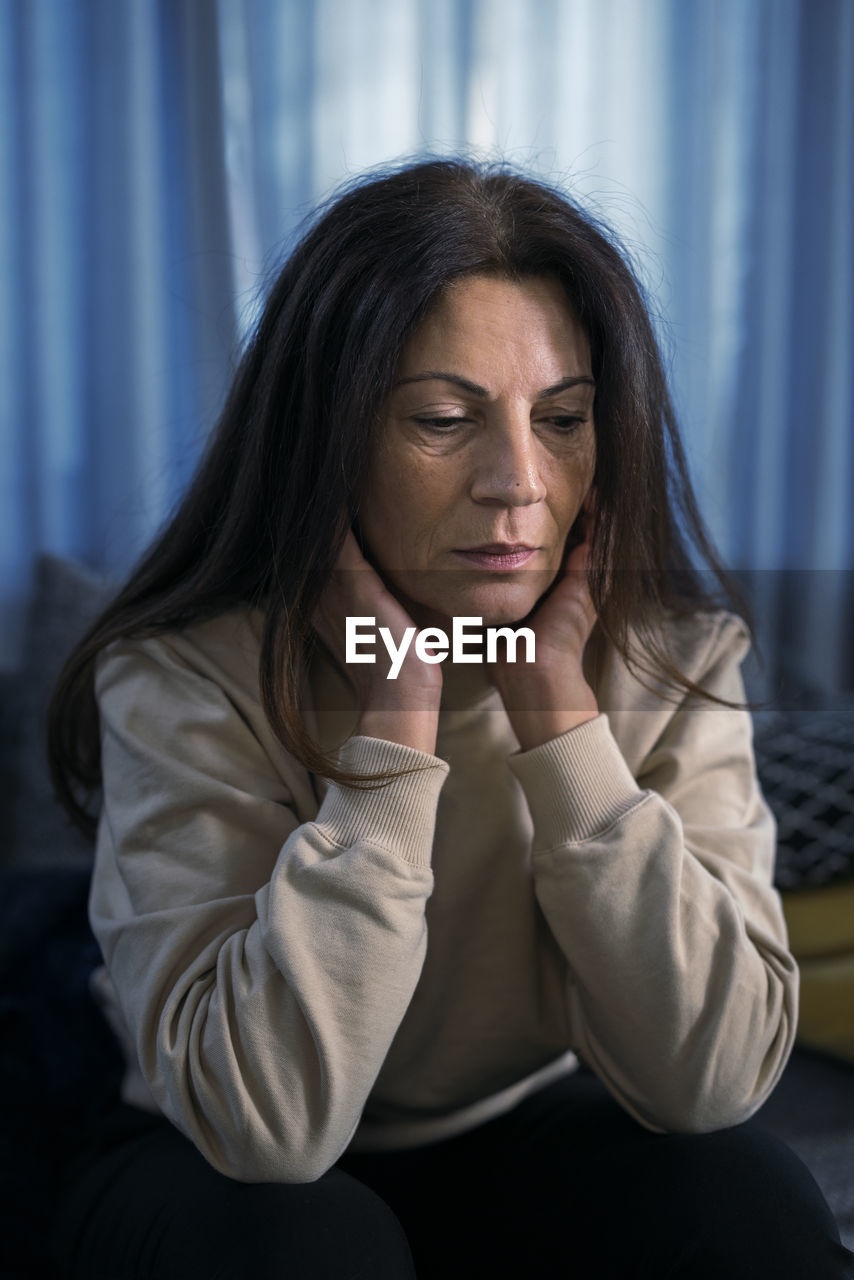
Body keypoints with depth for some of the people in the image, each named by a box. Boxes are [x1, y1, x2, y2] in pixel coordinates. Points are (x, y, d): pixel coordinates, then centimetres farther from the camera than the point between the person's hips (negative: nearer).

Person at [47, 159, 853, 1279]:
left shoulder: (675, 663, -13)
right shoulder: (184, 683, -22)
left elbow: (714, 1078, -22)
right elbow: (267, 1122, -30)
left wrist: (556, 707, -27)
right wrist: (395, 719, -32)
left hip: (531, 1141, 3)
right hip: (226, 1179, -2)